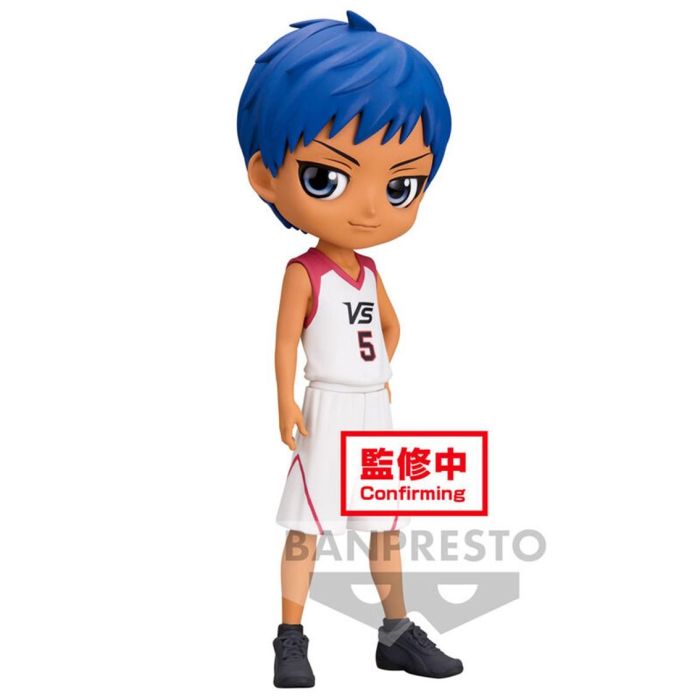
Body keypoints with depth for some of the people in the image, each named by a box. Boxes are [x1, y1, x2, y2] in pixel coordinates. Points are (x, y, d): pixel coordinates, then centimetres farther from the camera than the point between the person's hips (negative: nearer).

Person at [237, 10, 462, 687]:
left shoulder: (368, 270, 7)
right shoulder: (303, 272, -12)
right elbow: (285, 339, -13)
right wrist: (286, 404, -17)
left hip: (373, 411, 7)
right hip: (327, 413, -7)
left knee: (386, 524, 13)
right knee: (305, 528, -1)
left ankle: (397, 633, 24)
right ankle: (291, 639, 8)